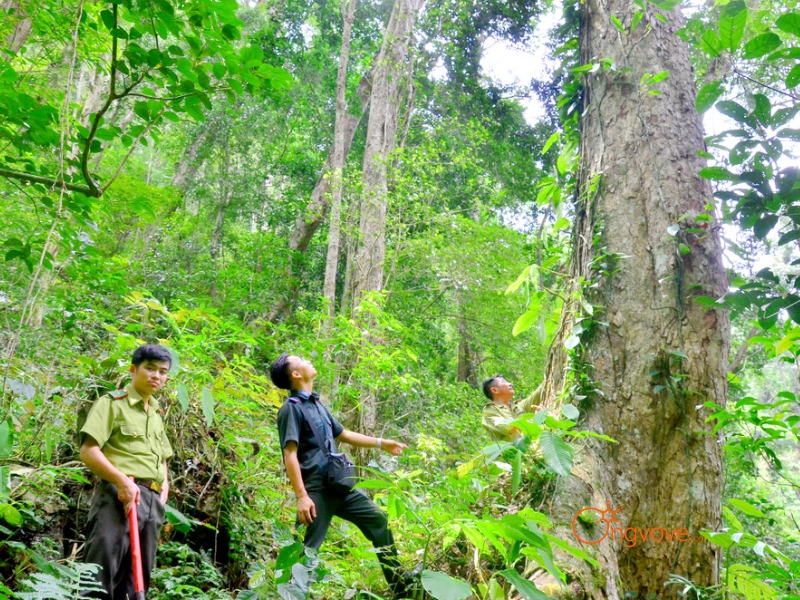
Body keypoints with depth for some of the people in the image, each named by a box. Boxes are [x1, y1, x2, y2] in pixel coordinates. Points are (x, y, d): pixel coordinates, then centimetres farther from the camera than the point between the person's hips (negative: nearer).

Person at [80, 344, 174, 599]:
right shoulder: (112, 403, 0)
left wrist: (164, 483, 12)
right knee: (101, 574, -12)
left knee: (136, 579, 9)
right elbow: (88, 451, -10)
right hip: (120, 495, -7)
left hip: (152, 501, 8)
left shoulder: (156, 416, 23)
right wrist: (122, 481, -21)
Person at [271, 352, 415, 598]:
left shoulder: (317, 404, 16)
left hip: (339, 484, 9)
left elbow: (344, 435, 26)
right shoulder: (291, 408, -10)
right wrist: (302, 495, -26)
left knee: (378, 520, 15)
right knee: (307, 549, -7)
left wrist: (381, 443, 28)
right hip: (316, 489, -9)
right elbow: (290, 455, -18)